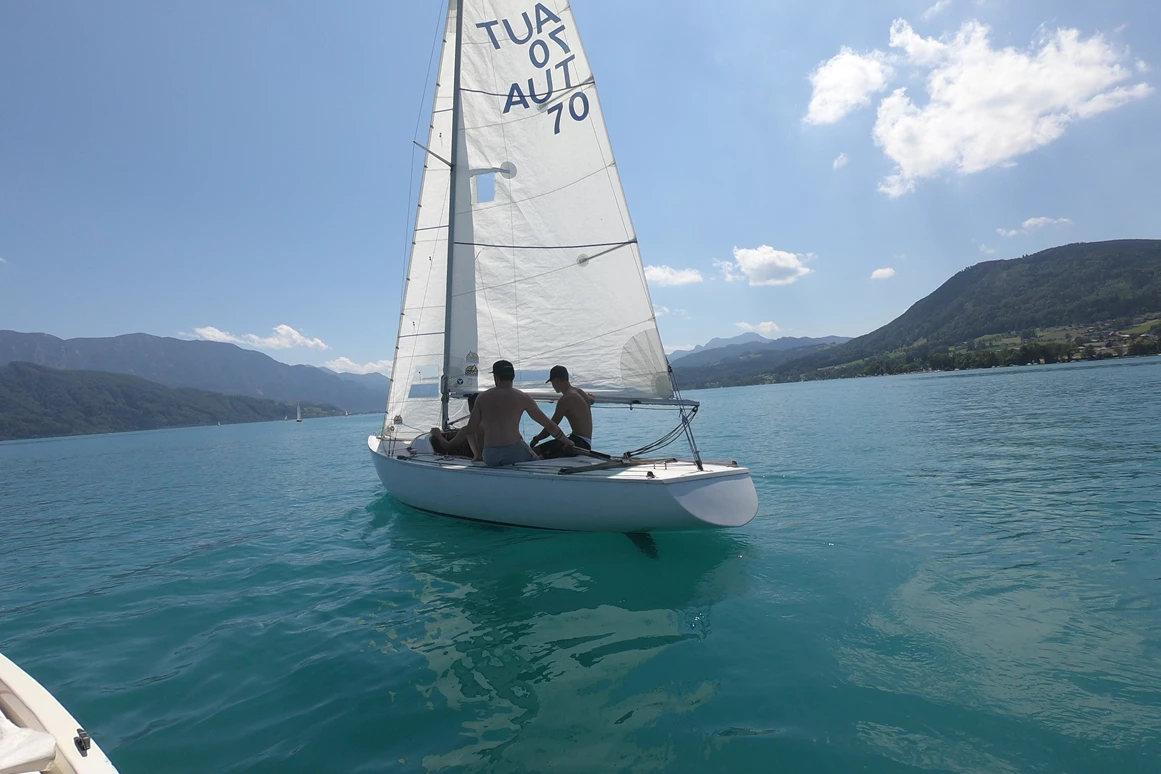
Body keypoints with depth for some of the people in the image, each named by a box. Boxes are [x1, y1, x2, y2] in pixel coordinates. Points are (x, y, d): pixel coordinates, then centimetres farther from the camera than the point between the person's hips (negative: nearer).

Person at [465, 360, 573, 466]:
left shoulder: (482, 398, 7)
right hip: (514, 452, -3)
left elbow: (470, 431, 6)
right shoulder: (522, 398, 1)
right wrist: (566, 441, 22)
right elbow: (549, 425, 6)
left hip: (490, 457, 3)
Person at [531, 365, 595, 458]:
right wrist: (588, 396, 64)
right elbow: (591, 400, 39)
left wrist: (536, 439, 3)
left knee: (541, 457, -28)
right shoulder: (579, 391, 13)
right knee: (535, 450, 6)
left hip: (580, 443, -10)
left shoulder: (565, 399, -14)